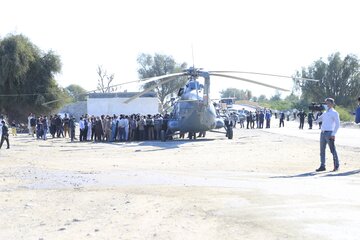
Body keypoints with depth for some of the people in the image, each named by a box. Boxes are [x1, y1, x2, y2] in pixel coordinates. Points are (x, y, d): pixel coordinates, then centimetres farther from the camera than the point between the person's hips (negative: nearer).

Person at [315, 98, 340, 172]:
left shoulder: (334, 113, 0)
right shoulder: (325, 113, 21)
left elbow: (337, 124, -7)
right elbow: (318, 119, 29)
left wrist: (333, 134, -13)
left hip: (329, 133, -7)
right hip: (322, 133, 7)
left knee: (333, 150, -5)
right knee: (322, 150, 7)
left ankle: (336, 166, 2)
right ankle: (322, 166, 12)